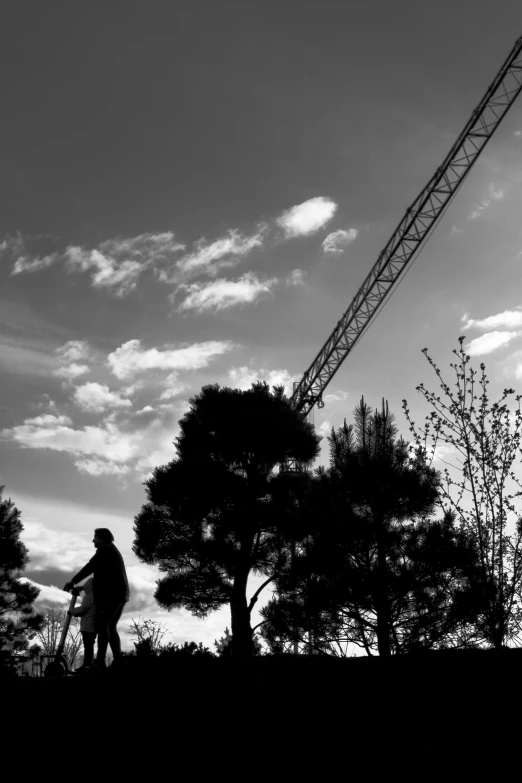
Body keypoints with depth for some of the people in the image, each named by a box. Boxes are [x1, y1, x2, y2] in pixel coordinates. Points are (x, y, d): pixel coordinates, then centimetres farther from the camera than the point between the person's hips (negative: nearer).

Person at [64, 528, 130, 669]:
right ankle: (118, 661, 4)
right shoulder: (113, 551, 27)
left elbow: (90, 567, -10)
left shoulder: (105, 549, -3)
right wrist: (84, 587, 29)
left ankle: (100, 662, -16)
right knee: (111, 627, 10)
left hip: (110, 595, -9)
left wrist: (73, 581, -5)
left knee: (102, 626, -11)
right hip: (121, 594, 9)